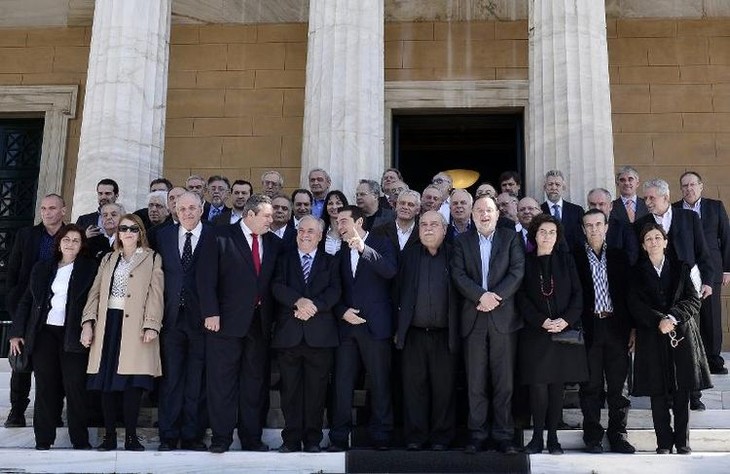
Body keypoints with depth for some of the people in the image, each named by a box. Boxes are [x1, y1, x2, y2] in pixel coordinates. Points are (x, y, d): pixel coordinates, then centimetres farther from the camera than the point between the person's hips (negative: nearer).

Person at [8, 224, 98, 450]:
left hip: (73, 335, -3)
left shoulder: (89, 268, 5)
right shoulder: (42, 268, 15)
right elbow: (26, 301, 16)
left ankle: (80, 440, 1)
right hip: (44, 333, 3)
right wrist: (16, 333, 10)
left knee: (75, 387, -6)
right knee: (46, 387, 3)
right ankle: (43, 439, 10)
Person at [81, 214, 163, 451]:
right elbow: (96, 292, 15)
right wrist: (88, 322, 2)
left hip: (135, 325, -4)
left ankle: (131, 436, 0)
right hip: (109, 323, 4)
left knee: (132, 382, -9)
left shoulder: (152, 259, 8)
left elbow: (155, 294, -1)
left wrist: (151, 325, -13)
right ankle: (109, 436, 9)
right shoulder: (108, 259, 20)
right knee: (107, 381, 2)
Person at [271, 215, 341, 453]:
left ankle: (312, 439, 11)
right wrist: (298, 301, -18)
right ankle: (291, 439, 10)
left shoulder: (330, 262, 14)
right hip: (289, 334, 0)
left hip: (320, 335, 0)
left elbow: (334, 291, -1)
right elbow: (277, 287, -2)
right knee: (290, 389, 3)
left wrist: (313, 306, -16)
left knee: (316, 390, 2)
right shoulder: (284, 260, 14)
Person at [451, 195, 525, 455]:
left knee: (504, 381, 1)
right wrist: (481, 295, -15)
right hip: (473, 319, 1)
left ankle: (503, 435, 8)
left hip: (503, 317, -1)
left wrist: (496, 296, -13)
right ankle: (477, 434, 9)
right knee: (476, 382, 3)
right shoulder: (462, 241, 10)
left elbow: (518, 271, -3)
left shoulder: (511, 238, 8)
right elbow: (458, 275, -1)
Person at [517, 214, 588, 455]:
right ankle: (537, 437, 3)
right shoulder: (525, 262, 5)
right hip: (535, 333, -1)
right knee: (538, 385, -7)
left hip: (565, 332, 1)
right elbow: (522, 299, 0)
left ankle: (553, 437, 10)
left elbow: (577, 294, 4)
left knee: (557, 385, 3)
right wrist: (542, 321, -12)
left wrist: (565, 320, -11)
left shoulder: (566, 260, 10)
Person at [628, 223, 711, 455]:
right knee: (658, 394, 0)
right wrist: (659, 321, -16)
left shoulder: (680, 268, 9)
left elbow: (693, 300, 1)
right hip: (652, 338, 0)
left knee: (682, 394, 2)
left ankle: (682, 441, 12)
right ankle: (664, 443, 8)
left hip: (682, 335, 0)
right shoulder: (637, 272, 8)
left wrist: (673, 317, -14)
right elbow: (636, 305, -2)